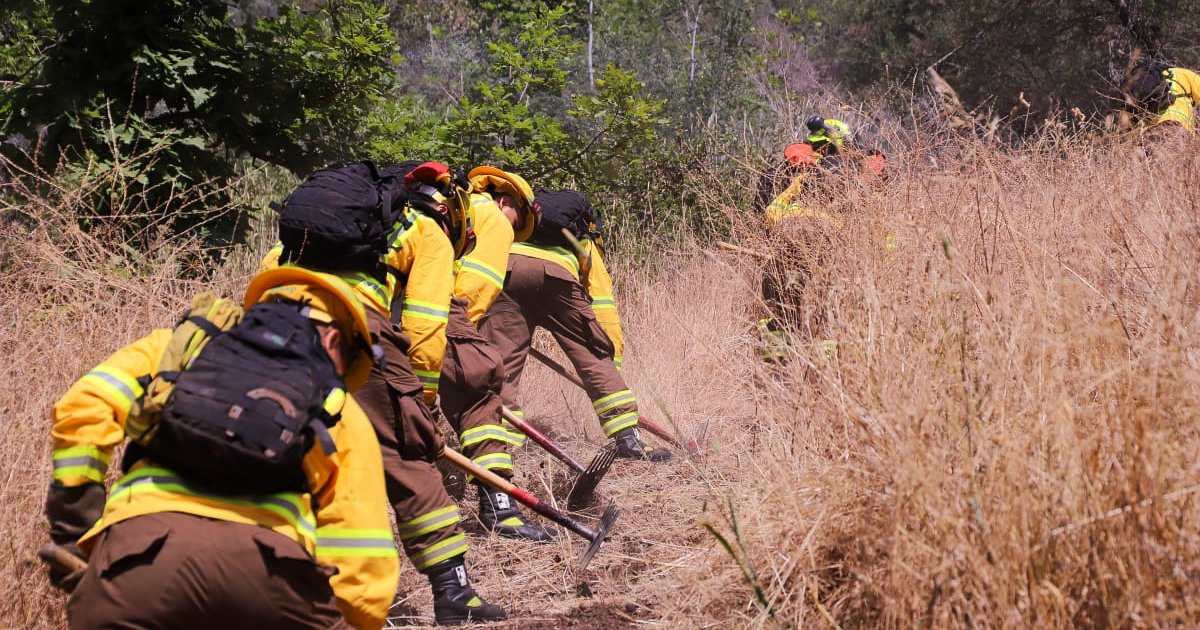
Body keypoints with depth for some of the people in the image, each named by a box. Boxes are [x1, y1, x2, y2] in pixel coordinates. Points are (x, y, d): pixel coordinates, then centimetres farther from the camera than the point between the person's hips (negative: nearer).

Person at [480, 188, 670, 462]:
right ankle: (627, 437, 6)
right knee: (595, 356, 9)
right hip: (556, 274, -1)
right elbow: (602, 302, 27)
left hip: (503, 267, 1)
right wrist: (613, 355, 26)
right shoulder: (586, 243, 37)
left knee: (500, 360, 3)